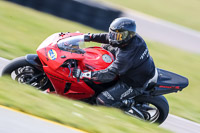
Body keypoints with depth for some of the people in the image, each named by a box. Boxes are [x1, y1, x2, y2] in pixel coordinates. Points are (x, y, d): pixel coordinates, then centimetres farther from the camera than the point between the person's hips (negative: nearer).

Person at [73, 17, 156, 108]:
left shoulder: (126, 56, -39)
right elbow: (108, 37, 3)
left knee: (102, 100, -14)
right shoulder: (134, 37, -14)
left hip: (134, 86, -9)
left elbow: (109, 75, -36)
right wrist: (90, 37, -2)